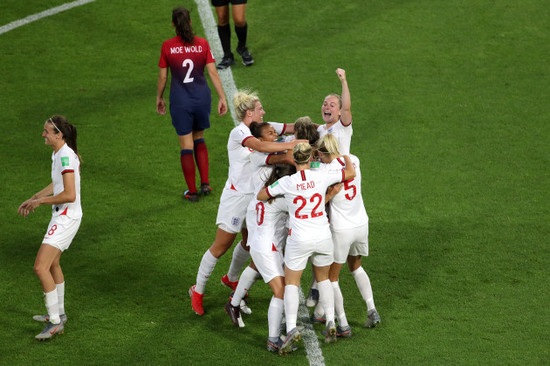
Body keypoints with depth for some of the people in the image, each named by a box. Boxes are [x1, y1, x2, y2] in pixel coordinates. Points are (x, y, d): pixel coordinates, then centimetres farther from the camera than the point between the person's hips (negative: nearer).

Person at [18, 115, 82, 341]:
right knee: (52, 263, 25)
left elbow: (70, 195, -27)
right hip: (61, 216, 11)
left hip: (66, 218, -11)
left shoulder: (66, 157, -23)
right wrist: (32, 199, 18)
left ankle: (55, 322, -10)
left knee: (40, 267, -15)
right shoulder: (58, 153, 8)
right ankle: (58, 313, 40)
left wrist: (41, 201, -15)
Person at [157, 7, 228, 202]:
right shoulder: (202, 44, -5)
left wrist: (159, 98, 14)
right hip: (202, 97, 2)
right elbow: (213, 73, -5)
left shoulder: (167, 46, -8)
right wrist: (222, 98, 1)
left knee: (186, 145, 6)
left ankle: (192, 191, 11)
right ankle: (205, 183, 15)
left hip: (180, 101, -2)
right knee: (199, 139, 22)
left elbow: (162, 77, -1)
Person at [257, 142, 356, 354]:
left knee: (291, 283, 8)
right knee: (323, 278, 25)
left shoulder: (286, 183, -15)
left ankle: (291, 328, -11)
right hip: (323, 237, 2)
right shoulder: (322, 176, -12)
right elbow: (350, 173, 2)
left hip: (299, 239, -2)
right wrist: (344, 152, 18)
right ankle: (330, 323, 15)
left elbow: (260, 196, -2)